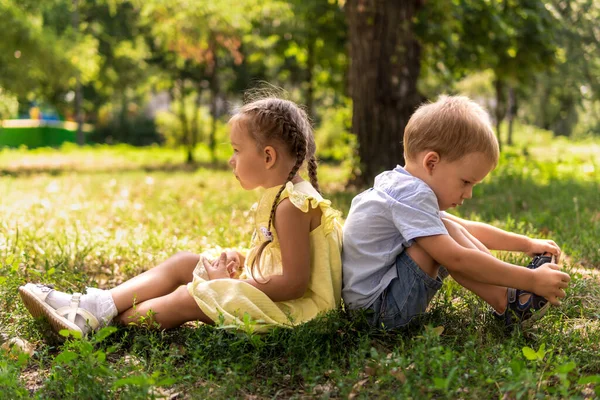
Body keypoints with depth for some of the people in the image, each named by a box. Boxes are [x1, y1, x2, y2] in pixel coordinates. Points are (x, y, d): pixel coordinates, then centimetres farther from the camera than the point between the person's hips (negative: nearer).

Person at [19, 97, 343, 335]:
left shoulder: (292, 205, -21)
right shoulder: (278, 196, 12)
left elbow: (295, 282, -26)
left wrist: (232, 285, -20)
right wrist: (240, 259, 3)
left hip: (292, 304, -10)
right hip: (264, 287, 10)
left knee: (188, 298, -22)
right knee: (183, 262, 3)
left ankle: (96, 319, -15)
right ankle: (95, 303, -8)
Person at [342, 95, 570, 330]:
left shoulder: (404, 188, 11)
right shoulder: (412, 196, -21)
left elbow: (465, 229, 19)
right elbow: (456, 259, -29)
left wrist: (527, 244, 16)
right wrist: (532, 280, -25)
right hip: (379, 307, -10)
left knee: (450, 234, 11)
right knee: (445, 232, -18)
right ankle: (507, 304, -9)